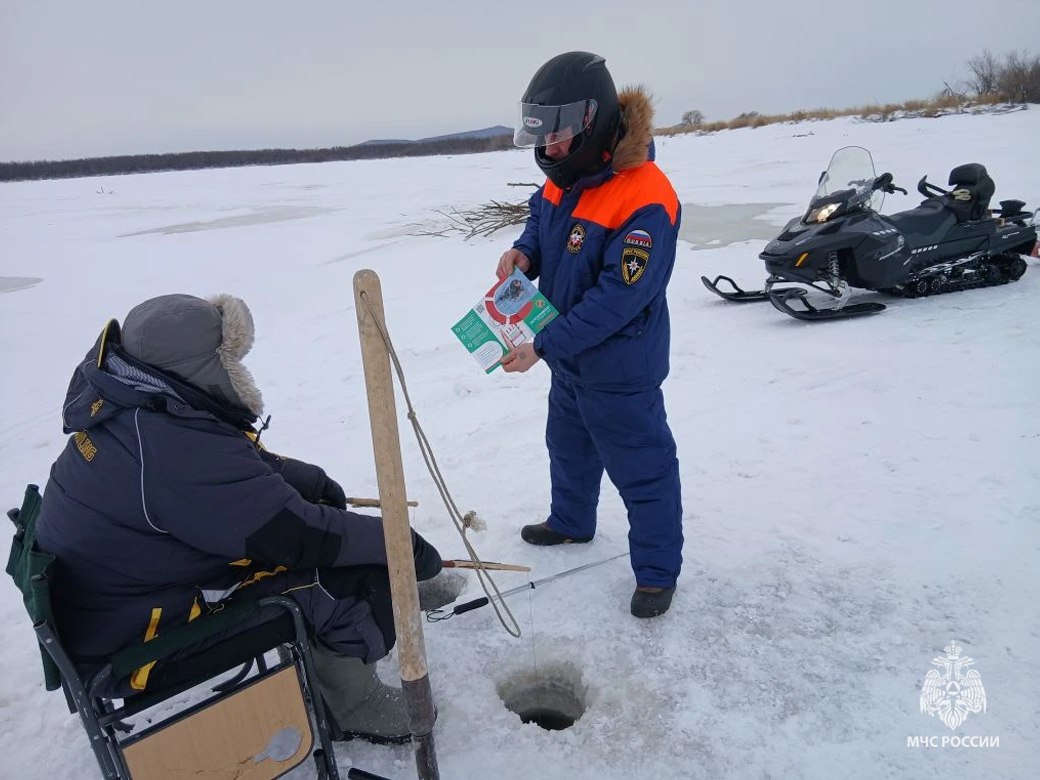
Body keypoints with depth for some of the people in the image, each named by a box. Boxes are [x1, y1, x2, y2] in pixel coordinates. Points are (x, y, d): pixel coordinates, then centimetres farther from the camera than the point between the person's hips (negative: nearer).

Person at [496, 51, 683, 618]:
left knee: (641, 468, 7)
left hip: (620, 370, -9)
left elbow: (617, 299, -30)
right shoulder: (565, 175, -3)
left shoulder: (645, 199, -29)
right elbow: (541, 220, 16)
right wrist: (524, 252, -8)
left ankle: (657, 570, 27)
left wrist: (543, 347, -26)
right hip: (569, 359, 9)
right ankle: (571, 522, 52)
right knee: (568, 444, 27)